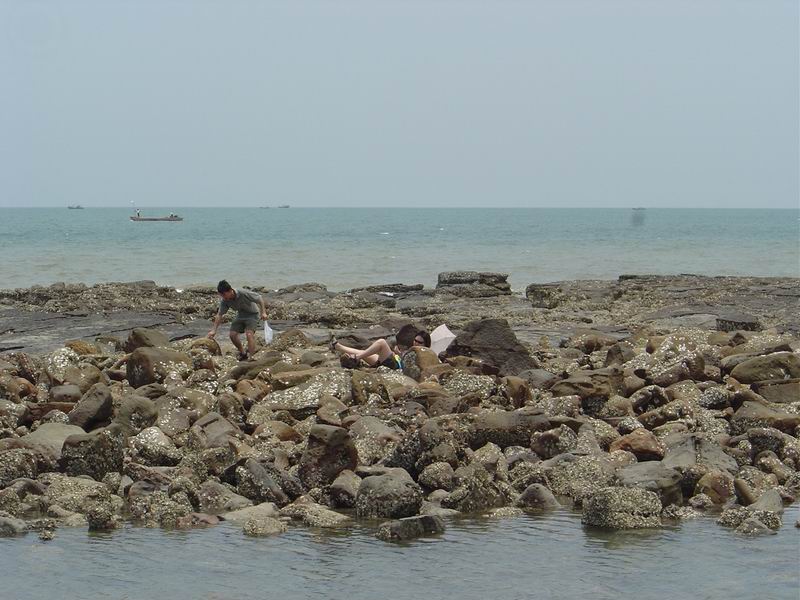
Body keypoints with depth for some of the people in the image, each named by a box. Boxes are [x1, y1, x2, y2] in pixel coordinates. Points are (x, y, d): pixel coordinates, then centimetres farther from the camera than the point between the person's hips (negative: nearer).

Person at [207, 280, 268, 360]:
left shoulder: (243, 293, -33)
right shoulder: (224, 301, -17)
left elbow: (259, 298, -20)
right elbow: (219, 315, -8)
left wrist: (263, 312, -20)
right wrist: (214, 330, -13)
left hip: (252, 314, -6)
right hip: (241, 315, 6)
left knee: (249, 334, -24)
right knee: (232, 334, -5)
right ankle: (242, 354, 16)